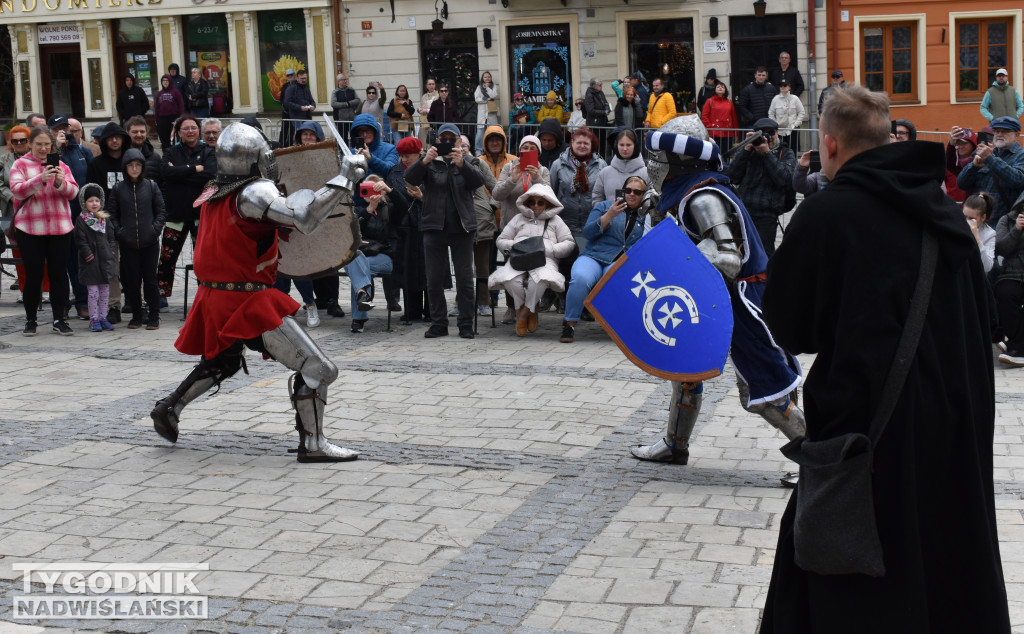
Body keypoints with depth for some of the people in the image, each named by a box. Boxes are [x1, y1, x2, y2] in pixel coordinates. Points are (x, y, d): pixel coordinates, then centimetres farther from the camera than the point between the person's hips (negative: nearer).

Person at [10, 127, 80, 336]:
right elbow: (17, 190, -11)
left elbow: (73, 192, 2)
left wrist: (60, 182, -19)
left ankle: (59, 319, 9)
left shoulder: (61, 165, 12)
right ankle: (30, 320, 12)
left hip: (60, 228, 3)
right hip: (30, 230, -2)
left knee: (59, 274, 2)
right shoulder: (20, 165, 4)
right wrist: (40, 179, -25)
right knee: (33, 274, 1)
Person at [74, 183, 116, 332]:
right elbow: (80, 241, -7)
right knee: (93, 292, -3)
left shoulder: (105, 219, 11)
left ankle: (102, 317, 17)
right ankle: (93, 319, 5)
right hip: (91, 262, -5)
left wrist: (110, 252, 4)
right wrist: (88, 255, -13)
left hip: (105, 260, 5)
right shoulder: (81, 220, -4)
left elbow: (111, 237, 15)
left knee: (105, 291, 9)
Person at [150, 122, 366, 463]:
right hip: (249, 303, -9)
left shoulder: (214, 194, 7)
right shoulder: (253, 193, -18)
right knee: (316, 368, -6)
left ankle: (169, 408, 39)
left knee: (221, 362, 35)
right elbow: (305, 218, -29)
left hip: (214, 299, 9)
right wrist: (344, 177, -23)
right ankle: (312, 443, -4)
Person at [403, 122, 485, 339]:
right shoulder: (430, 164, 10)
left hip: (461, 228, 0)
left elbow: (478, 181, -9)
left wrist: (461, 164, -28)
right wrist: (424, 161, -27)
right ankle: (439, 324, 10)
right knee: (434, 279, 2)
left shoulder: (465, 164, 11)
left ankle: (466, 325, 4)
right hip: (434, 227, 1)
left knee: (465, 278, -1)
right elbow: (410, 178, -8)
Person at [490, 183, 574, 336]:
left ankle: (525, 312, -16)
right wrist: (514, 246, 2)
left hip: (544, 260, -2)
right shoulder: (519, 218, 29)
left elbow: (569, 243, 15)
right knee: (510, 280, -36)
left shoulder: (555, 220, 25)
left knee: (540, 279, -41)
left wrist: (549, 249, -2)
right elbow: (500, 240, 24)